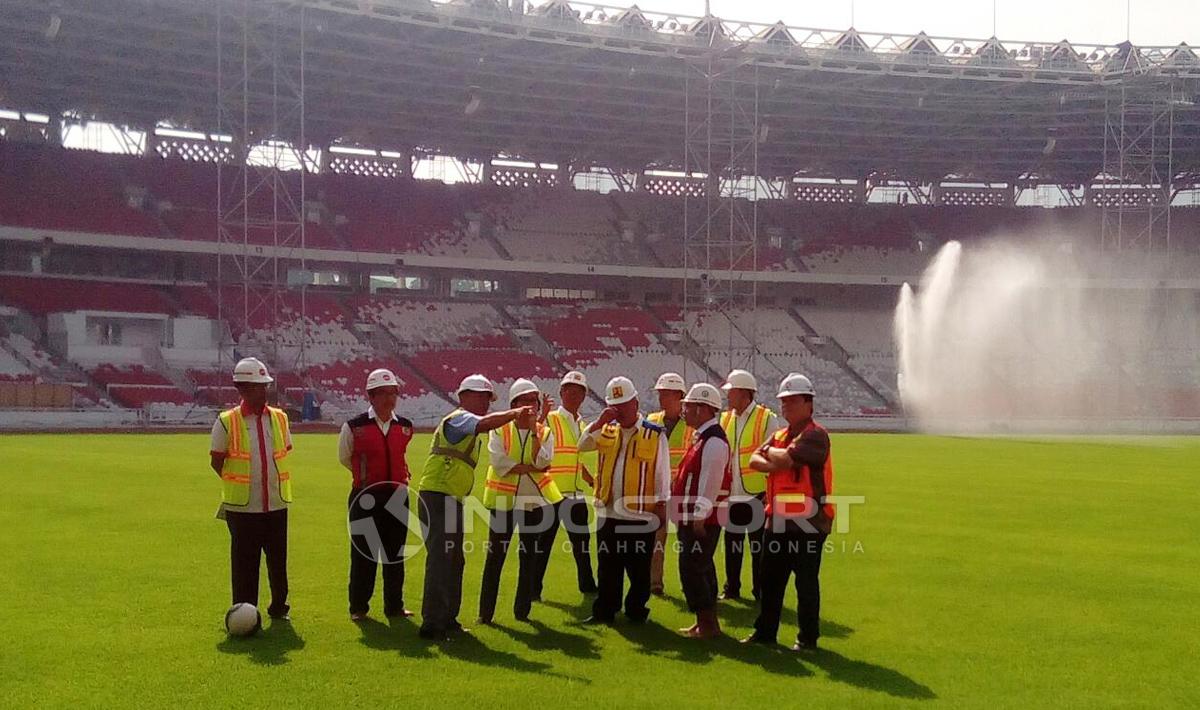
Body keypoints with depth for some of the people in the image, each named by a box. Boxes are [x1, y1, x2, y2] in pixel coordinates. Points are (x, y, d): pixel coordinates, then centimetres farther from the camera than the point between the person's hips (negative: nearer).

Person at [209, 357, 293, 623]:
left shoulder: (280, 418, 6)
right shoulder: (227, 421, -6)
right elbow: (216, 461, 2)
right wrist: (237, 484, 6)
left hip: (276, 503, 4)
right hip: (242, 507, -3)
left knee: (278, 560, 11)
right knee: (244, 562, 4)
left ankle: (279, 607, 27)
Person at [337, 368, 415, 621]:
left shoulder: (405, 427, 4)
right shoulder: (354, 427, -8)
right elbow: (344, 458, 8)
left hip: (397, 496, 4)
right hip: (365, 496, -4)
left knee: (396, 553, 10)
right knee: (363, 554, 4)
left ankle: (394, 605, 21)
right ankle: (358, 607, 16)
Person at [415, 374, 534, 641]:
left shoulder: (470, 432, 23)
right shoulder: (459, 418, -9)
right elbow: (485, 423, -29)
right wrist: (515, 413, -26)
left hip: (450, 499, 10)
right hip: (439, 497, -10)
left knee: (453, 561, 15)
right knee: (441, 561, -10)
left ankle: (446, 619, 24)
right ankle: (432, 625, -7)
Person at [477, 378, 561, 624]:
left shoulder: (545, 432, 3)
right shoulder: (499, 430, -4)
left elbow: (541, 461, -14)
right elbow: (500, 464, -17)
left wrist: (535, 429, -17)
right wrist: (532, 468, -16)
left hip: (535, 501, 3)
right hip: (504, 501, -2)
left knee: (530, 558, 9)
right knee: (495, 557, 2)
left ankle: (522, 610, 20)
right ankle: (485, 612, 10)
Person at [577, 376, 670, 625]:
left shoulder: (655, 434, -4)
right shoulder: (606, 432, 9)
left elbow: (663, 472, -3)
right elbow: (582, 445, -6)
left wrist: (661, 505, -5)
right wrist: (601, 422, -15)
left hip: (640, 514, -4)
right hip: (608, 512, 4)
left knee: (638, 569, 6)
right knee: (607, 568, 12)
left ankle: (636, 611, 18)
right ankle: (604, 611, 20)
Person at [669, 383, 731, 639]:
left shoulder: (713, 442, -19)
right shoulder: (702, 436, 14)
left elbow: (710, 482, -23)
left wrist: (699, 517, -23)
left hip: (702, 519, -10)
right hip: (693, 518, 10)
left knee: (692, 570, -6)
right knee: (701, 569, 15)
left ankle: (707, 624, 1)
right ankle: (708, 622, 24)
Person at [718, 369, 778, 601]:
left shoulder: (766, 418, -7)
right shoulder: (726, 419, 10)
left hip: (757, 494, -5)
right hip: (732, 494, 5)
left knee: (758, 545, 4)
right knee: (732, 543, 11)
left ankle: (761, 590, 15)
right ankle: (731, 588, 22)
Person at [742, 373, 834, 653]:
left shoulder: (815, 435, -12)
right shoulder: (779, 435, 15)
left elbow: (785, 458, -24)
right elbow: (755, 461, 3)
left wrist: (771, 452, -3)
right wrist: (777, 465, -17)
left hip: (808, 522, -8)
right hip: (778, 520, 8)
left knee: (806, 582, 1)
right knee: (770, 579, 15)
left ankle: (808, 638, 13)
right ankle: (765, 631, 26)